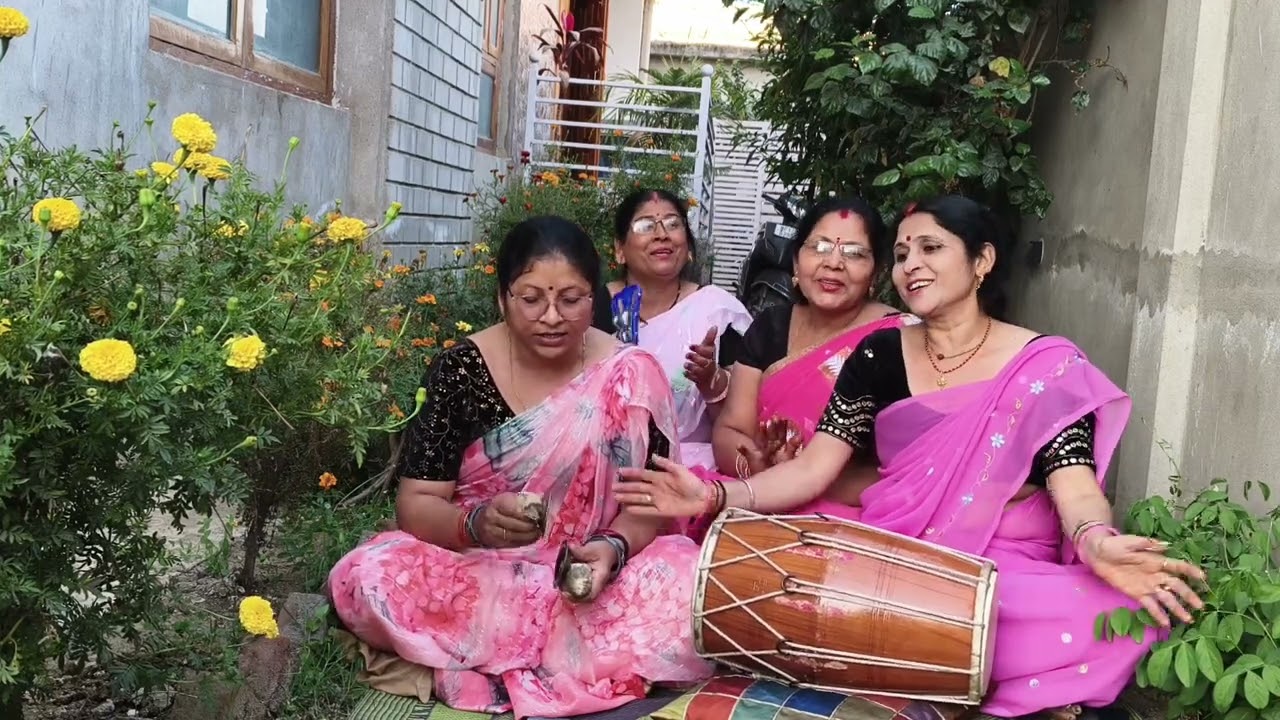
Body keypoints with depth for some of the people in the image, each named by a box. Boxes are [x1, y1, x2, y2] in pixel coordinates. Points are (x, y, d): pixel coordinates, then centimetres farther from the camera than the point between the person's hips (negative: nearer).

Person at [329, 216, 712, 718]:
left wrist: (614, 548, -27)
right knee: (367, 580, -28)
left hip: (593, 573, 1)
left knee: (692, 583, -28)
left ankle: (487, 664, -13)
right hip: (475, 569, 0)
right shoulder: (461, 369, -7)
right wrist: (476, 522, -30)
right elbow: (415, 504, -8)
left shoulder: (628, 376, -5)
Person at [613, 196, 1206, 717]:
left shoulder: (1047, 367, -1)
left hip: (1004, 572, -2)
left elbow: (1075, 487, -13)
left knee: (1114, 615, -33)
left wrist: (1099, 545, -38)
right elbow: (813, 469, 2)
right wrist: (715, 497, -15)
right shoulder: (879, 356, 7)